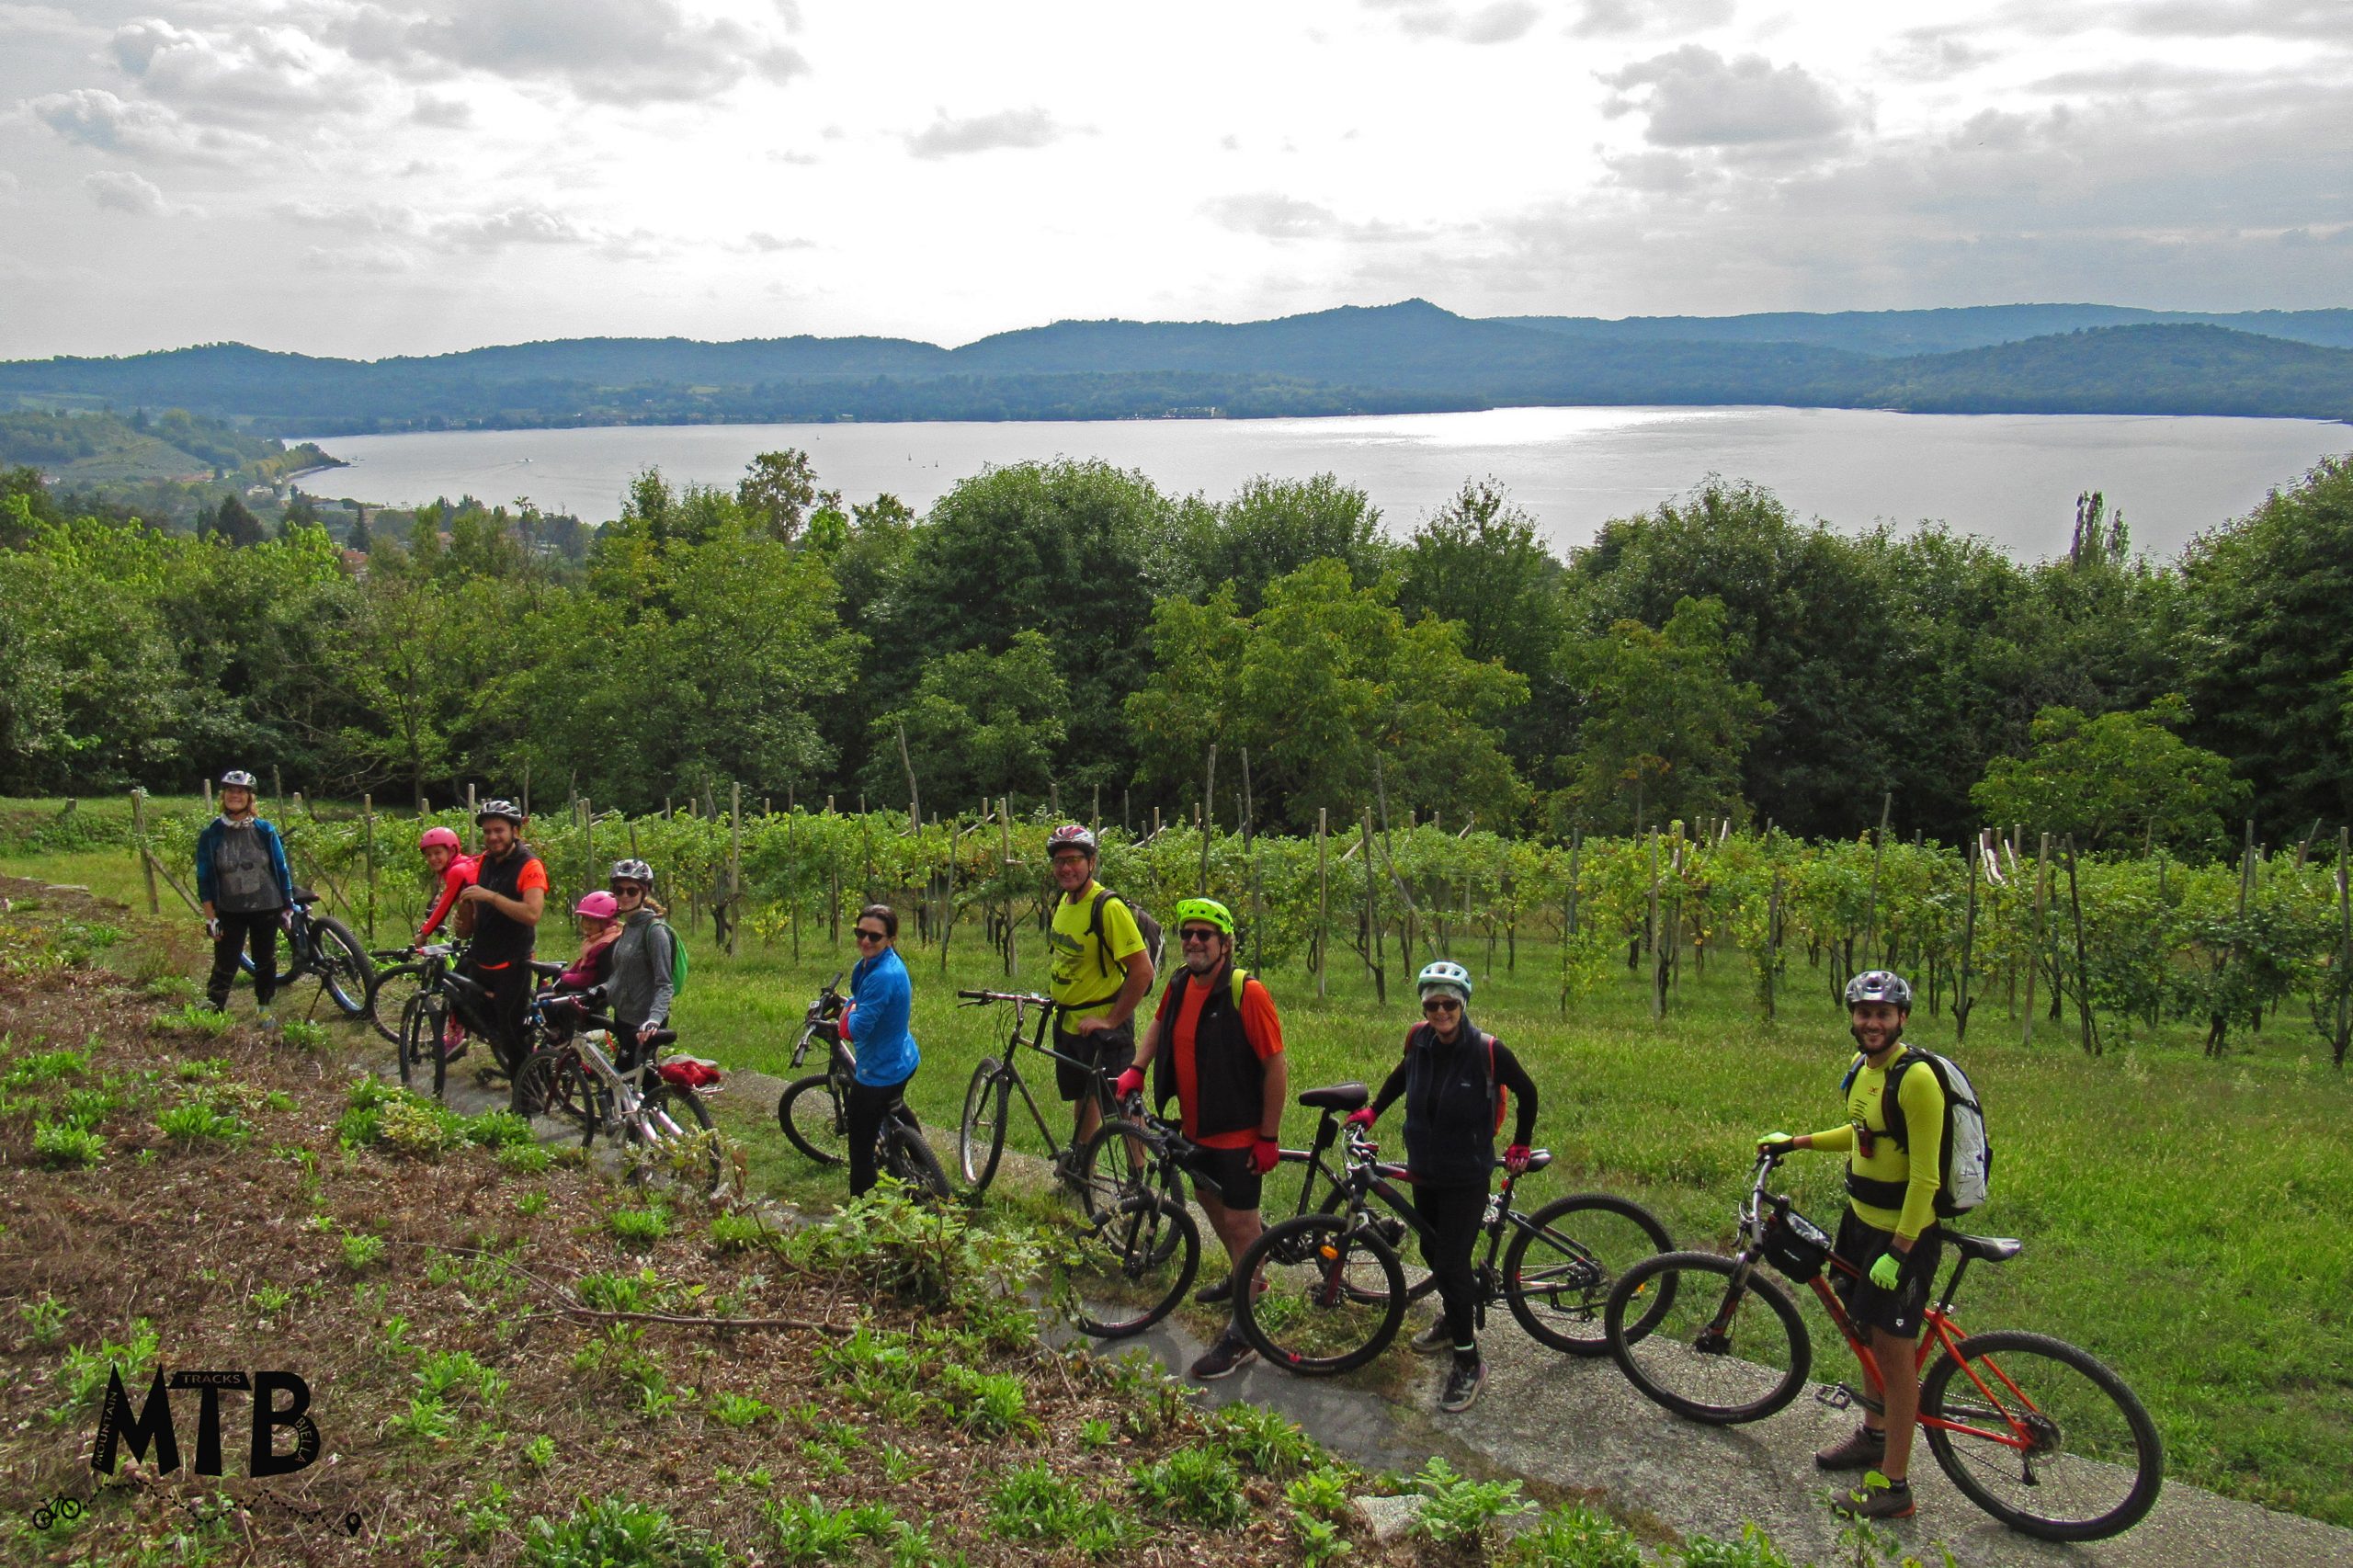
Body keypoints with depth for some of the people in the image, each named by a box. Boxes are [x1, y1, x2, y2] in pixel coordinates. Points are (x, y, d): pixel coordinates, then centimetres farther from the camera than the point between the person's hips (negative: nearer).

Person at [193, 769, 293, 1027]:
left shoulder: (265, 831, -2)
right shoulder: (211, 835, -4)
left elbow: (281, 870, 5)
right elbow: (204, 879, -1)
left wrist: (288, 907, 4)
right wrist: (210, 918, -5)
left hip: (266, 909, 1)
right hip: (230, 912, -1)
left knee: (266, 962, 12)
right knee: (224, 967, -5)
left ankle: (263, 1010, 28)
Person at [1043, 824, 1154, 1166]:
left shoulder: (1108, 907, -22)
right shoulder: (1063, 902, 5)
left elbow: (1143, 971, -24)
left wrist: (1111, 1021, -21)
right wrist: (1052, 991, 11)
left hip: (1103, 1025, -9)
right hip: (1068, 1020, 9)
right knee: (1083, 1101, 20)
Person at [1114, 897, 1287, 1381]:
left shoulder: (1247, 993, -22)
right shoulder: (1180, 985, -1)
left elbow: (1276, 1066, -19)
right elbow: (1160, 1023, 23)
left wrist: (1269, 1136, -17)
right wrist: (1136, 1069, 11)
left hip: (1239, 1132, -8)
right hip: (1196, 1125, 8)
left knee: (1241, 1222, -2)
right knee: (1209, 1200, 24)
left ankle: (1242, 1333, 6)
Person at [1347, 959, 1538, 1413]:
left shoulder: (1488, 1052, -19)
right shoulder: (1419, 1040, -6)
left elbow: (1527, 1093, -3)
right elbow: (1403, 1074, 17)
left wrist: (1520, 1146, 4)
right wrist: (1372, 1111, 16)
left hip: (1466, 1176, -5)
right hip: (1424, 1171, 5)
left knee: (1453, 1261, -7)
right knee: (1433, 1252, 19)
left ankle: (1469, 1363, 6)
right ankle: (1456, 1320, 45)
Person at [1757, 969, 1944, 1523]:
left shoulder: (1916, 1079, -22)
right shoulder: (1864, 1071, 6)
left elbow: (1925, 1176, -23)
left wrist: (1899, 1251, -24)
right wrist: (1797, 1141, 19)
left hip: (1905, 1230, -9)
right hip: (1862, 1219, 9)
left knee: (1895, 1346, -3)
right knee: (1871, 1334, 21)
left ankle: (1894, 1485, 5)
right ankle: (1874, 1435, 40)